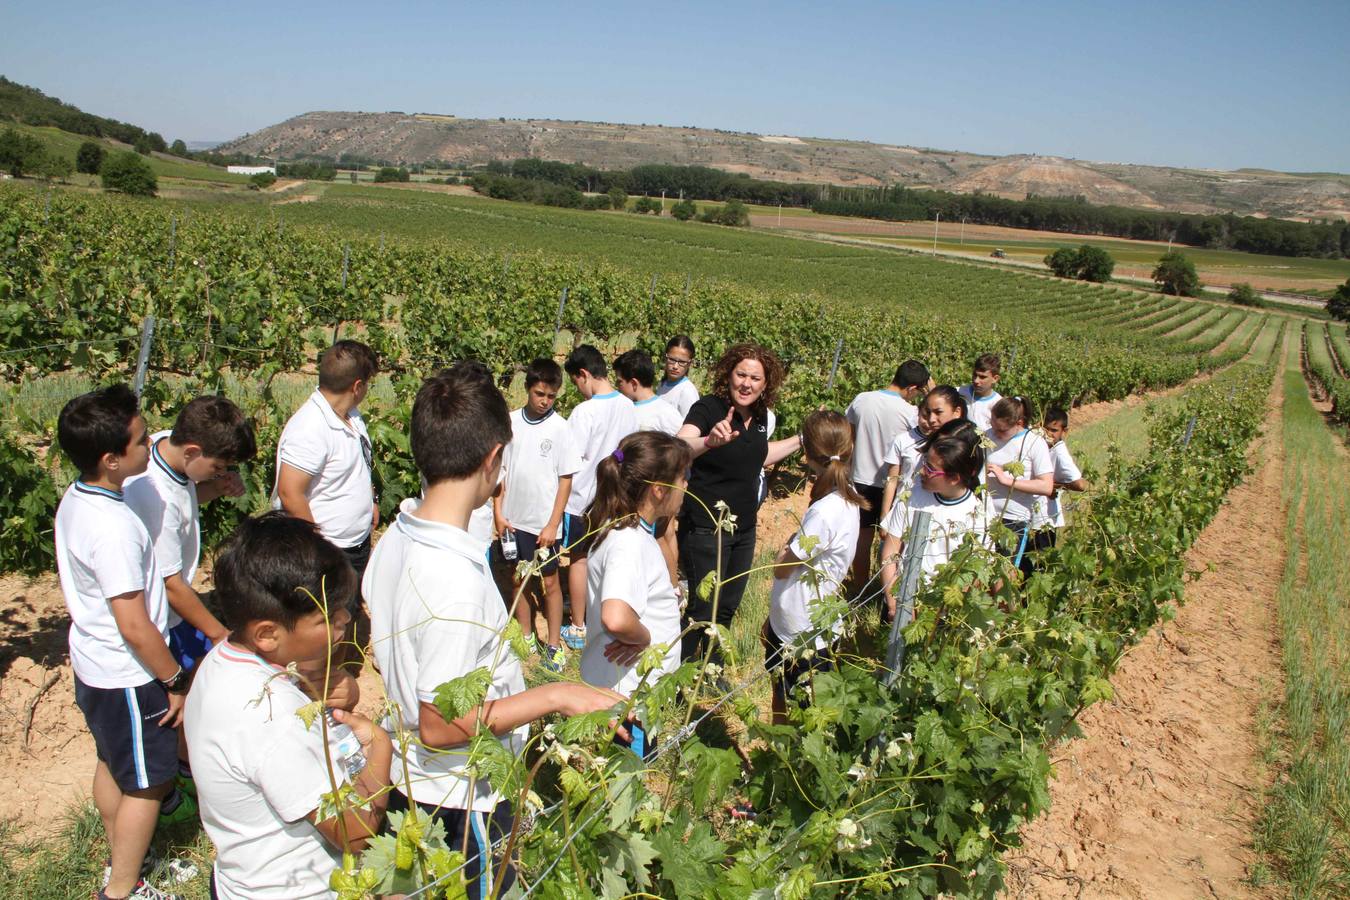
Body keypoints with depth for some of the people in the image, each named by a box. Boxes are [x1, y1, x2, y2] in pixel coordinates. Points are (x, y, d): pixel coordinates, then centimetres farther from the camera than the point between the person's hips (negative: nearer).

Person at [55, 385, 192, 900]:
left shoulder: (74, 500, -2)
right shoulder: (114, 527, -31)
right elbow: (135, 627, -28)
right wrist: (177, 683, -16)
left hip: (92, 665, 9)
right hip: (127, 677, -9)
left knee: (113, 765, 25)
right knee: (146, 783, 9)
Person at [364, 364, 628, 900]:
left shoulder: (393, 540, -6)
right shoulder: (457, 578, -33)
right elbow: (441, 726, -28)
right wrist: (555, 696, -25)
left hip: (405, 777, 8)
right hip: (458, 803, -8)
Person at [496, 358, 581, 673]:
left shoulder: (560, 427, -10)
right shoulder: (511, 422, -2)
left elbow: (566, 479, -8)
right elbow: (501, 469, 5)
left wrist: (552, 525, -11)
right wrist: (499, 513, 0)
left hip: (544, 522, -3)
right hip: (514, 519, 3)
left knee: (549, 582, 6)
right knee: (520, 579, 15)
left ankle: (554, 644, 20)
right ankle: (526, 638, 31)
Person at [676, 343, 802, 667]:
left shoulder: (760, 415, 2)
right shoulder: (708, 407, -19)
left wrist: (802, 439, 15)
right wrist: (710, 440, -56)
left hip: (744, 528, 7)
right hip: (705, 528, -7)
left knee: (728, 606, 19)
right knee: (703, 605, 0)